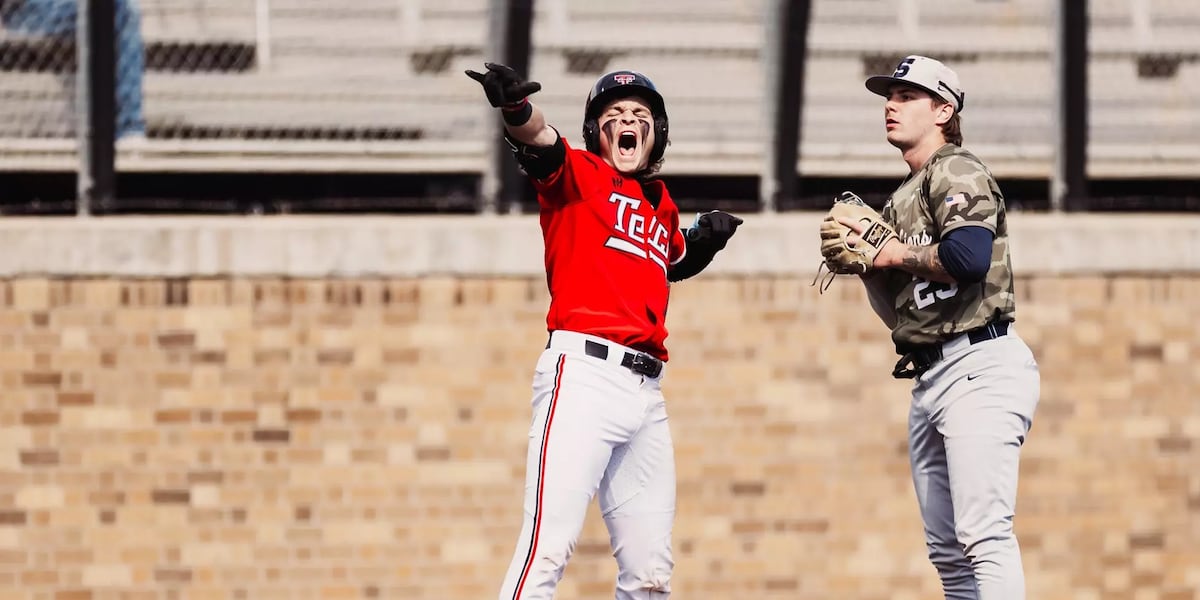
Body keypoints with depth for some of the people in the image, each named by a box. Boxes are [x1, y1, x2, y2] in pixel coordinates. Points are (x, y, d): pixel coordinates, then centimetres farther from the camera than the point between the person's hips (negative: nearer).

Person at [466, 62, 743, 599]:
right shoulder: (579, 173, 5)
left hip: (646, 389, 7)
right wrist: (515, 108, -39)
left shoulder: (662, 206, 23)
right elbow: (539, 142, -17)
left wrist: (702, 244, 20)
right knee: (549, 547, -20)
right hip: (584, 371, -7)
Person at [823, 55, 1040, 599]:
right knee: (947, 553, 9)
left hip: (978, 369, -10)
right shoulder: (902, 200, 23)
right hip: (930, 380, 10)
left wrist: (895, 254, -9)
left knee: (984, 537, -19)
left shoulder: (955, 173, -4)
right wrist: (864, 256, 5)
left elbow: (970, 255, -24)